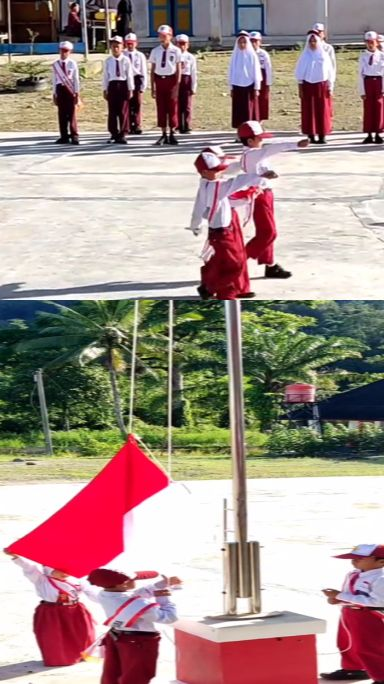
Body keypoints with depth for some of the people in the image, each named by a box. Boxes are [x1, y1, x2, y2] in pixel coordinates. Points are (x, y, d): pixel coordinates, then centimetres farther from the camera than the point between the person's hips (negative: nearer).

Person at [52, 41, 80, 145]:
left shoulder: (72, 64, -1)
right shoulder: (55, 64, 6)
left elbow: (76, 79, 0)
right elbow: (54, 80, 10)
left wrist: (77, 93, -4)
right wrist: (55, 94, 9)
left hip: (70, 89, -3)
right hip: (60, 89, 3)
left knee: (72, 113, -3)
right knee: (62, 114, 5)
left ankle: (74, 136, 1)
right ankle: (64, 136, 11)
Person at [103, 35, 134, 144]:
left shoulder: (126, 60, -1)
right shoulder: (108, 61, 5)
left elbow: (129, 75, 0)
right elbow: (105, 76, 7)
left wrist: (130, 89, -1)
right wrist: (105, 89, 5)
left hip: (123, 85, -2)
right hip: (112, 85, 2)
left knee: (123, 111, -2)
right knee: (112, 111, 4)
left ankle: (122, 134, 3)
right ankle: (114, 134, 12)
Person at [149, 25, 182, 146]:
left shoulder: (176, 51, -4)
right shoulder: (155, 51, 4)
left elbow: (178, 70, -4)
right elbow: (152, 70, 7)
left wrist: (176, 86, -9)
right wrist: (152, 88, 4)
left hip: (171, 80, -3)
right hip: (159, 80, 3)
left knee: (172, 108, 2)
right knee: (161, 108, 5)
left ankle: (172, 134, 11)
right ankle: (164, 134, 12)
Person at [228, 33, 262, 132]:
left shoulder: (252, 55, 0)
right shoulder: (235, 56, 7)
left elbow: (256, 72, 0)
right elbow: (231, 72, 9)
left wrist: (256, 88, -4)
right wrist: (231, 88, 6)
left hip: (249, 86, -2)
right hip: (238, 86, 2)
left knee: (249, 110, -3)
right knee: (238, 111, 0)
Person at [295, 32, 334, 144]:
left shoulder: (324, 55, 4)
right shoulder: (305, 56, 2)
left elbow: (330, 72, 7)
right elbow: (299, 73, 4)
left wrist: (330, 88, 3)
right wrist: (300, 88, -2)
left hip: (322, 86, 1)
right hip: (308, 85, -1)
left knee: (322, 111, -1)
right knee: (309, 111, -1)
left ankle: (322, 135, 3)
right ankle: (311, 135, 2)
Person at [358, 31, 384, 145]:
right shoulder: (363, 57, 2)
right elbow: (361, 74, 1)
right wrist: (362, 91, -4)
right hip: (367, 83, 0)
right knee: (368, 109, 2)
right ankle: (369, 135, 7)